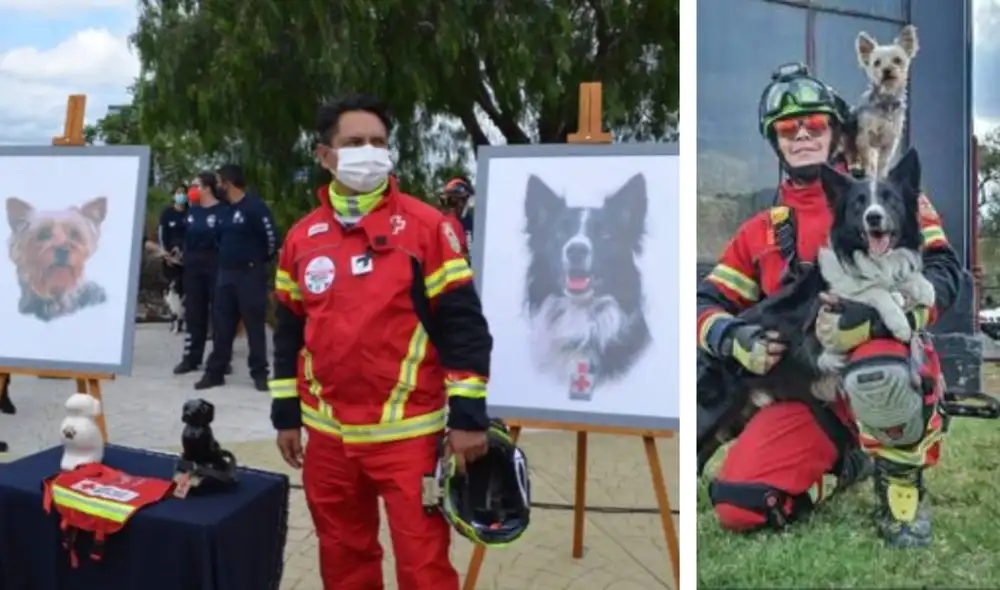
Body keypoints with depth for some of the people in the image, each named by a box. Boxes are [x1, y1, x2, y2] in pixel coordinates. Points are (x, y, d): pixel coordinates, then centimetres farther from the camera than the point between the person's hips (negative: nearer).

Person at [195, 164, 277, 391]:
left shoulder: (254, 207, -13)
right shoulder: (226, 210, 12)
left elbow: (271, 236, -14)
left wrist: (259, 261, -1)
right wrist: (226, 258, 15)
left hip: (249, 274, -7)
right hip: (226, 273, 8)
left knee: (254, 325, 1)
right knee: (221, 325, 9)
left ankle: (259, 373, 10)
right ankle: (215, 372, 17)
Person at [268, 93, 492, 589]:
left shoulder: (427, 226, -7)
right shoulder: (302, 238, 7)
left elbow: (463, 324, -8)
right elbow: (289, 332, 14)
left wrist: (468, 415, -11)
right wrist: (286, 414, 14)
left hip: (408, 432, -4)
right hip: (328, 433, 5)